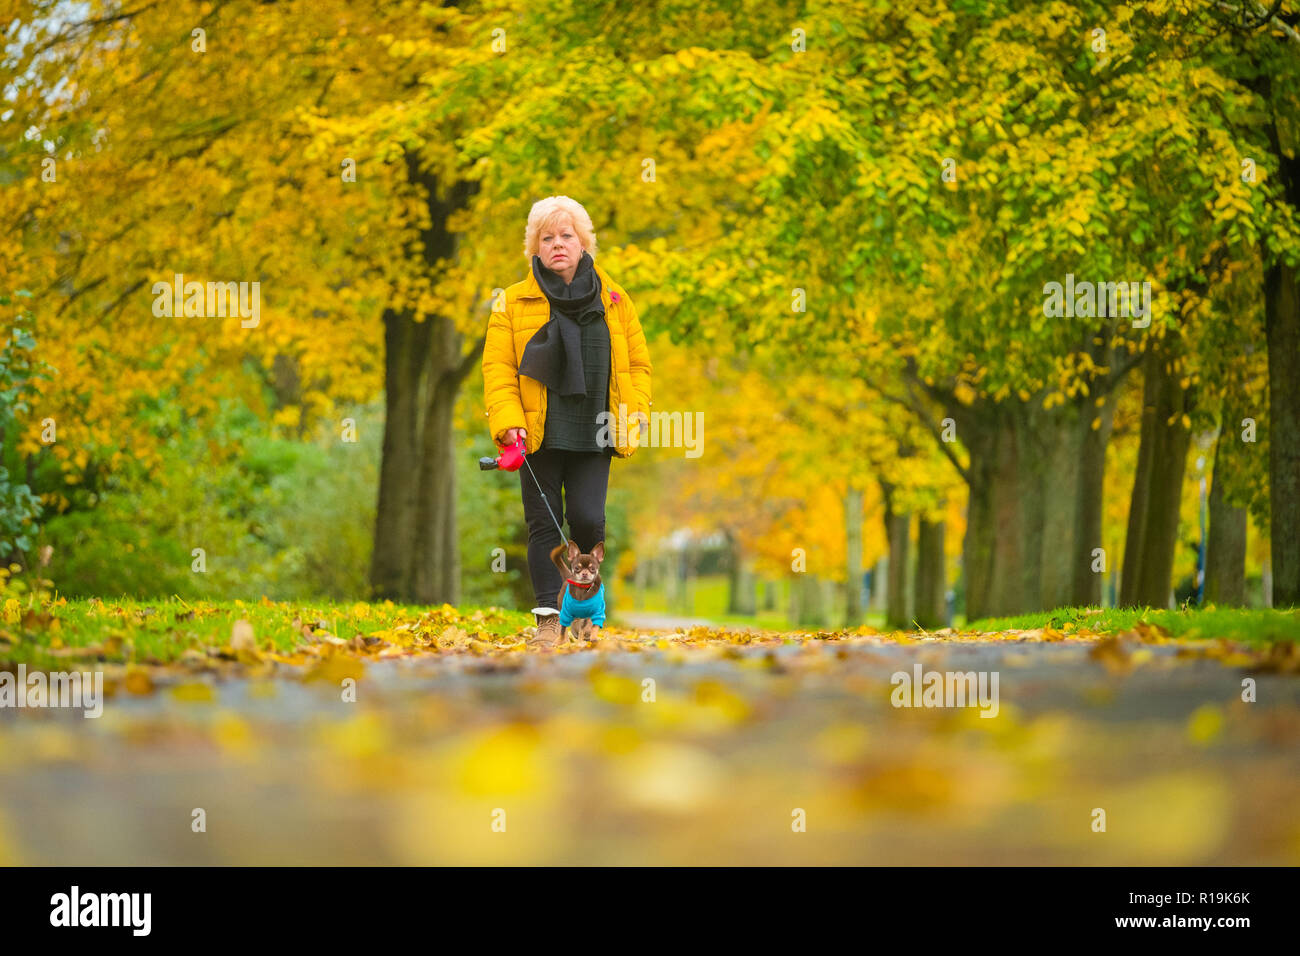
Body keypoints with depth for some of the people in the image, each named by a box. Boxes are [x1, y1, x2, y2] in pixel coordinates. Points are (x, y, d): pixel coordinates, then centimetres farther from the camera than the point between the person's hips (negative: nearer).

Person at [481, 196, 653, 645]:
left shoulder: (614, 300, 10)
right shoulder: (513, 303, 4)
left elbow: (638, 364, 12)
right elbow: (498, 367, -1)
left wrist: (633, 417, -2)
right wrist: (508, 422, -14)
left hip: (594, 436, 1)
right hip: (539, 435, -1)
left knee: (587, 519, -7)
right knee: (544, 525, 2)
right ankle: (549, 617, 8)